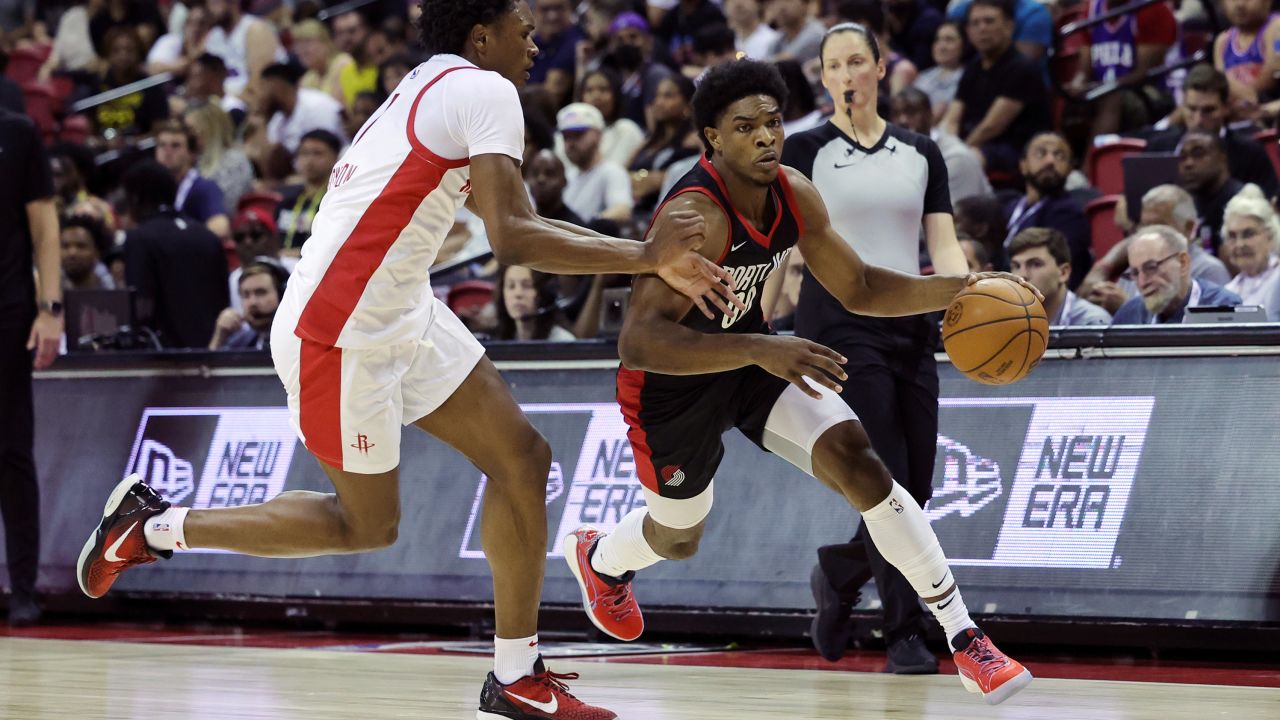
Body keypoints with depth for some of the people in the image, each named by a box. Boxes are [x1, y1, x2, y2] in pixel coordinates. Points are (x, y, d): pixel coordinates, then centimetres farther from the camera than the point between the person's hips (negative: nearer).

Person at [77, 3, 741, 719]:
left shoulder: (434, 88, 16)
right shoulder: (486, 92, -14)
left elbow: (517, 223, 19)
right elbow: (513, 239, -25)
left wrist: (658, 262, 15)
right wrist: (646, 257, -16)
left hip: (403, 313, 10)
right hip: (340, 334, -10)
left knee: (522, 458, 5)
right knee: (368, 525, 5)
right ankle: (154, 525, 16)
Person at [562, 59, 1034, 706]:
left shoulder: (795, 197, -12)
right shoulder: (695, 215, -35)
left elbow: (858, 288, 4)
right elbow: (638, 342, -43)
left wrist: (953, 290, -13)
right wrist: (761, 350, -52)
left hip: (753, 355, 5)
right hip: (670, 382, -5)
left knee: (855, 458, -15)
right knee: (679, 536, 16)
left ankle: (965, 640, -13)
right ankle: (596, 558, 56)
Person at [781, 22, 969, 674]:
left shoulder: (921, 153, 12)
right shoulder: (807, 151, 1)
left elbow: (943, 244, 6)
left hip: (909, 326, 5)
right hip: (840, 322, -5)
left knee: (914, 493, 4)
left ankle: (836, 576, 30)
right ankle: (905, 634, -7)